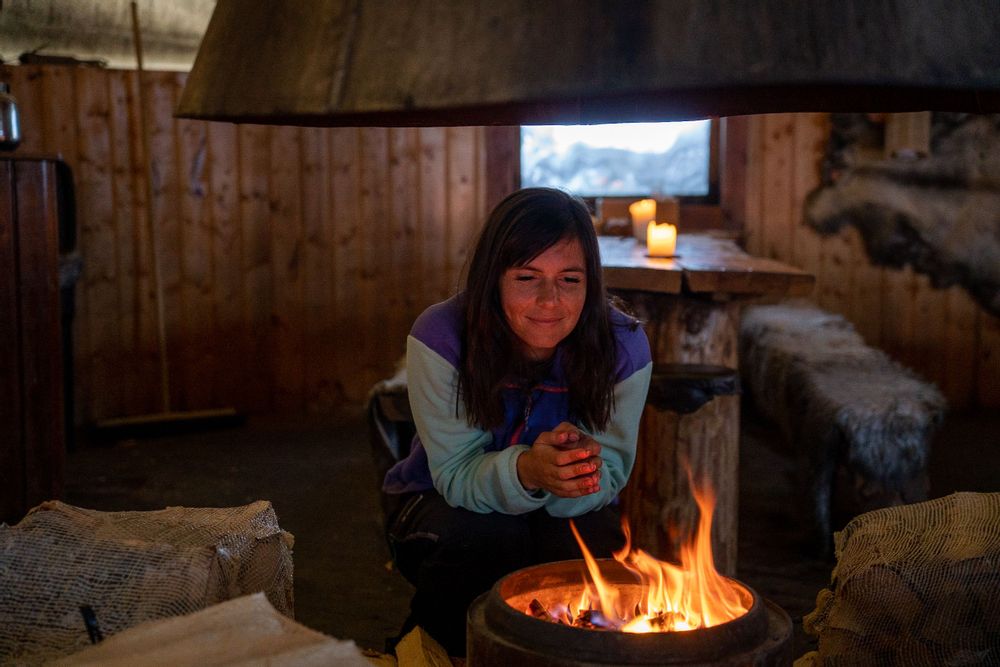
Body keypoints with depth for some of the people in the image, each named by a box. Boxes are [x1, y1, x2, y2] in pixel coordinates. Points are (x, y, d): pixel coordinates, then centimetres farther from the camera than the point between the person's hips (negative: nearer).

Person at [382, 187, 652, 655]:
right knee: (485, 541, -35)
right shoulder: (440, 338, -25)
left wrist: (581, 468, -42)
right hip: (444, 504, -2)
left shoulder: (623, 347, -19)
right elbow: (456, 475, -24)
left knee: (598, 548, -30)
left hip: (566, 512, 2)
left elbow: (609, 476, -16)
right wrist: (527, 473, -47)